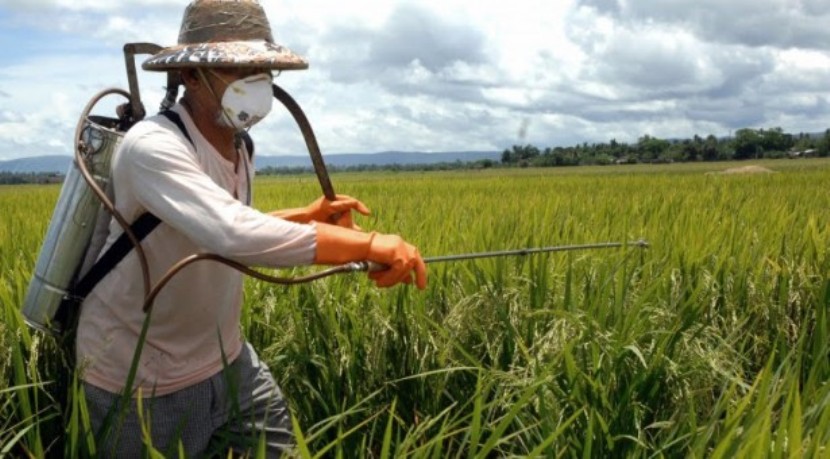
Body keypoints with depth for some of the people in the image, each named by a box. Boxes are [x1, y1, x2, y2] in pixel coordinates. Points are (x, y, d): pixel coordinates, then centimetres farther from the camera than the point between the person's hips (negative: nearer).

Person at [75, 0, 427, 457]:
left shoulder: (237, 149, 1)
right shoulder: (152, 146, -26)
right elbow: (233, 236, -43)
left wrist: (309, 216, 3)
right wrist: (368, 243, -42)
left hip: (226, 360, 7)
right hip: (143, 381, -7)